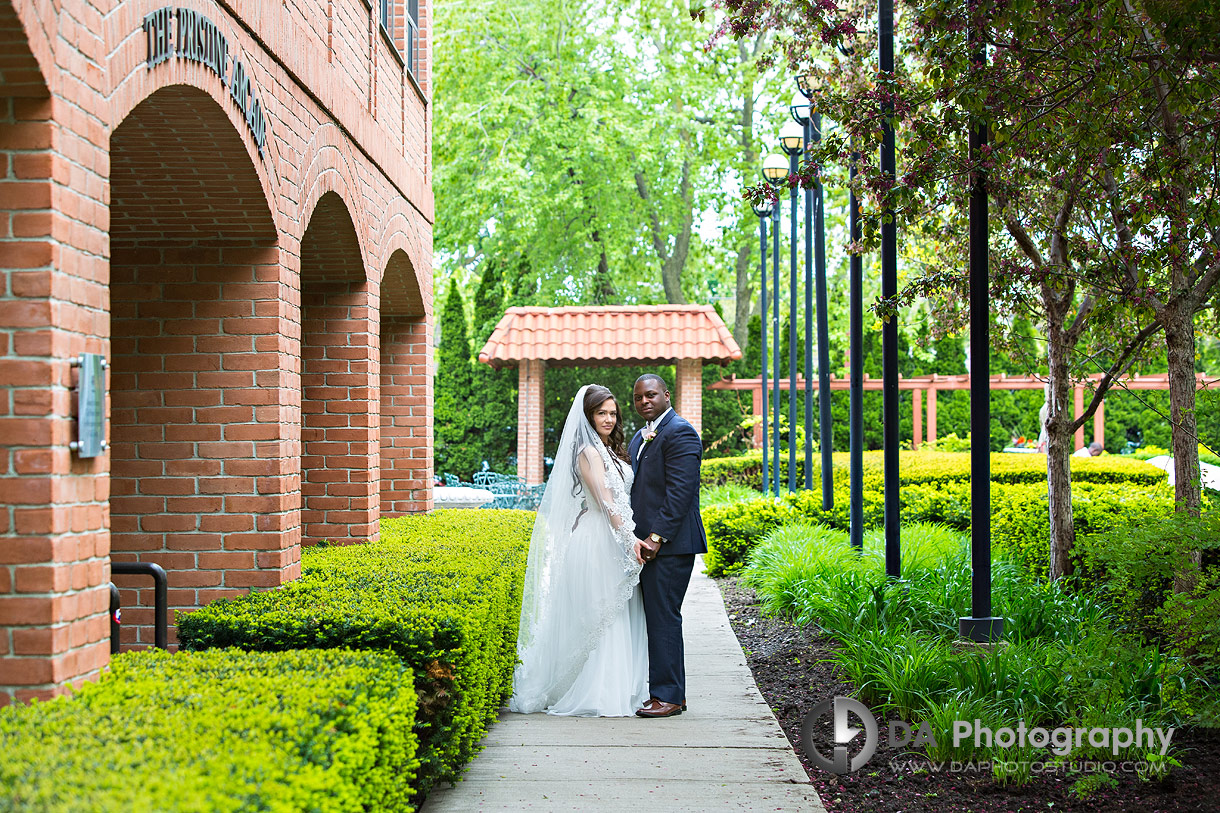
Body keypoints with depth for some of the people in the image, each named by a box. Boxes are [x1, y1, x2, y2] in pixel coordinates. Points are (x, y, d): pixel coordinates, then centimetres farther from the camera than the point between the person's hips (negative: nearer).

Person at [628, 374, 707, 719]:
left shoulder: (679, 433, -10)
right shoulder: (640, 437, 20)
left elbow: (680, 491, -17)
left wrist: (656, 537, -20)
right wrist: (638, 539, 12)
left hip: (670, 544, -9)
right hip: (647, 544, 9)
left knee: (663, 617, -7)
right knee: (658, 618, 11)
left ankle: (667, 696, -1)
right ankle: (672, 693, 18)